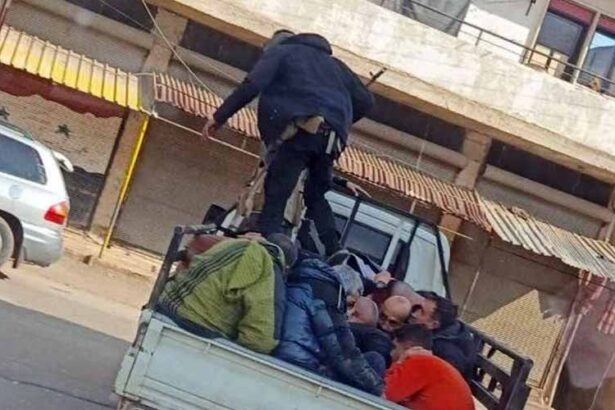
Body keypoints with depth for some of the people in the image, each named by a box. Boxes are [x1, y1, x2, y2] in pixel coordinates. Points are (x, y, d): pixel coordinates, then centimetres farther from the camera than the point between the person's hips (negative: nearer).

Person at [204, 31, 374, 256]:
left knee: (275, 197, -7)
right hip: (332, 138, 5)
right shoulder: (335, 64, 35)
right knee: (316, 198, 21)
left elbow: (252, 85, 3)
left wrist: (219, 117, 6)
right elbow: (365, 101, 26)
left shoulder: (281, 51, 20)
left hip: (301, 130, -5)